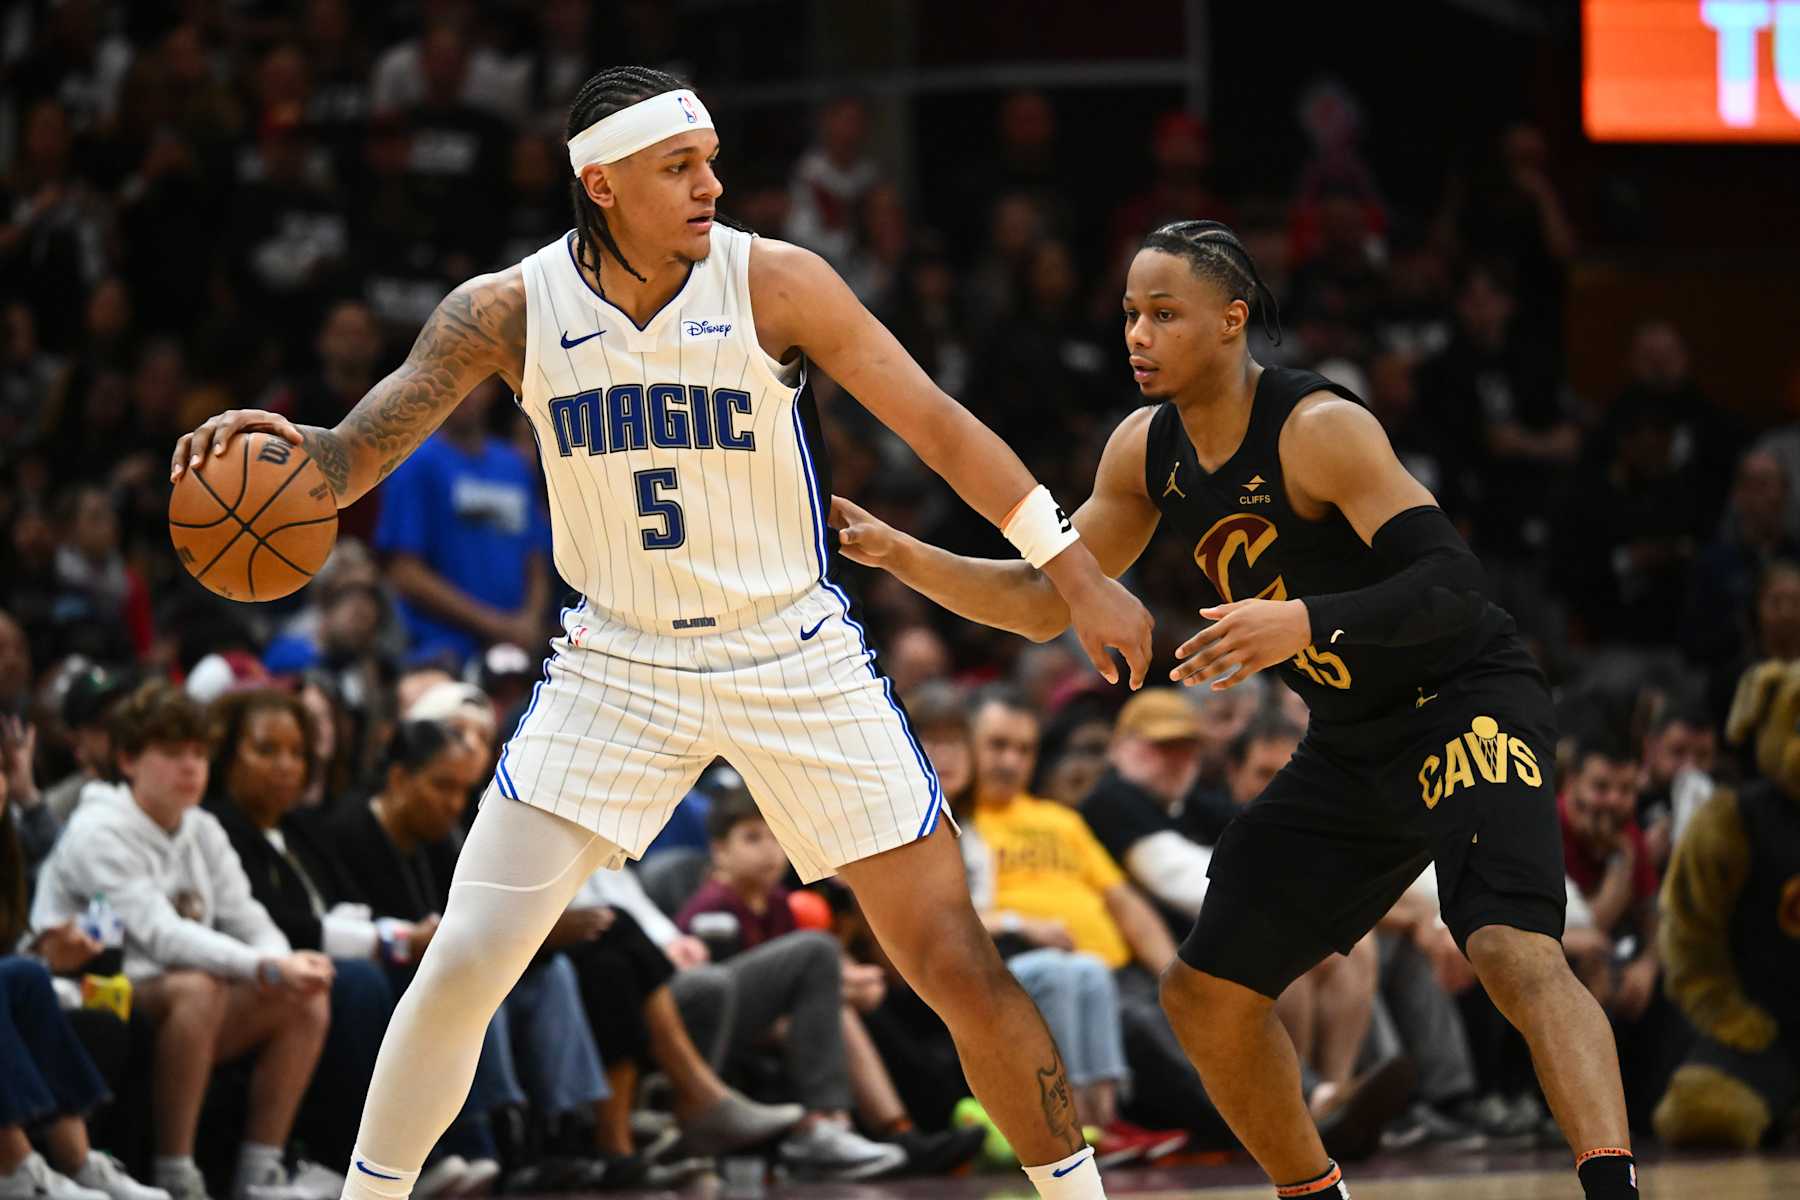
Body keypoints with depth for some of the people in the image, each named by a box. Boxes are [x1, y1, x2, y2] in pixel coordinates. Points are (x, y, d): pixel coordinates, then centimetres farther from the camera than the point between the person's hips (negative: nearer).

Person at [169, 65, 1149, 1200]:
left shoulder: (776, 283, -16)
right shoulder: (510, 310, -11)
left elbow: (939, 423, -10)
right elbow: (351, 460, -9)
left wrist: (1078, 573, -11)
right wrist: (273, 445, -33)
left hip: (795, 657, -1)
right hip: (620, 665, 1)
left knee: (958, 965, -3)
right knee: (463, 965, -8)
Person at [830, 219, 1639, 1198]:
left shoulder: (1320, 429, -23)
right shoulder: (1147, 449, 0)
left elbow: (1451, 588, -31)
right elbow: (1044, 602, 10)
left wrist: (1304, 623, -45)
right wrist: (899, 555, -3)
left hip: (1464, 703, -9)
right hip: (1351, 744, 9)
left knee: (1513, 950, -32)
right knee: (1204, 992, 9)